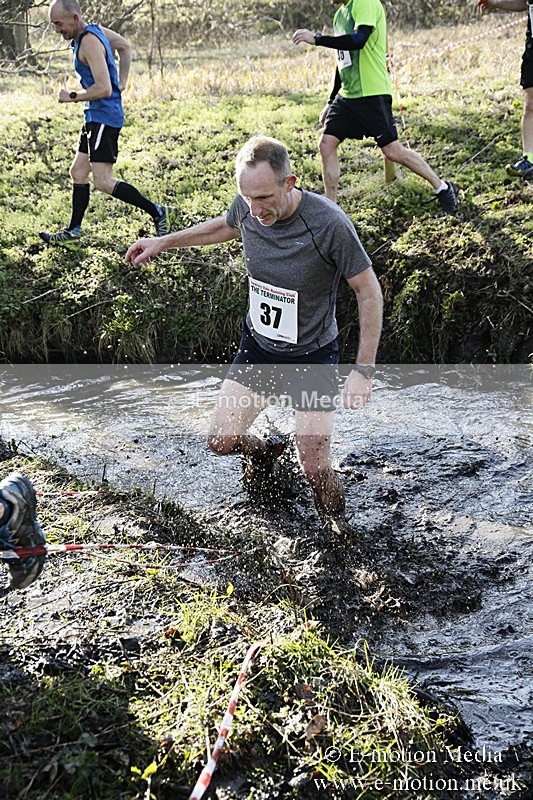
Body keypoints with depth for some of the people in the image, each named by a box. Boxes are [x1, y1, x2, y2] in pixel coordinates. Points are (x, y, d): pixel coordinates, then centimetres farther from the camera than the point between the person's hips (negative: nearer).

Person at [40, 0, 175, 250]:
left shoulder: (89, 43, -18)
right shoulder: (93, 30, 11)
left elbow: (104, 89, -26)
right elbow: (125, 46, 27)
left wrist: (72, 97, -13)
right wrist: (122, 82, 21)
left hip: (104, 116, -11)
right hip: (95, 116, 11)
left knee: (103, 182, -15)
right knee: (78, 173, 12)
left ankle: (158, 213, -7)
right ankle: (72, 234, 20)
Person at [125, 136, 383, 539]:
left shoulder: (329, 223, -28)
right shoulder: (248, 206, -13)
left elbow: (370, 293, -17)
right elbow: (225, 226, 14)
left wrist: (364, 370, -19)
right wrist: (164, 242, 15)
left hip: (313, 355, -4)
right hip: (258, 345, 5)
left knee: (315, 467, -4)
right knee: (221, 440, 1)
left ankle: (338, 529, 28)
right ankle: (266, 451, 37)